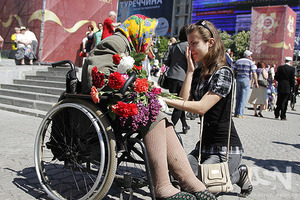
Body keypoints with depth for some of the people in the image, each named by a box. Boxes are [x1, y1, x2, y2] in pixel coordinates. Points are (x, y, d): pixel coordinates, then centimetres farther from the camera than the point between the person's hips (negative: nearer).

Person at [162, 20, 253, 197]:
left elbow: (201, 107, -24)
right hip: (205, 145, 7)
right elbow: (185, 100, -5)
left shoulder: (223, 73, -15)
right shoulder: (198, 73, 9)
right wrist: (190, 70, -5)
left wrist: (165, 100, -26)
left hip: (226, 149, -7)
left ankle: (239, 173, 11)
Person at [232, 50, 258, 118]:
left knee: (238, 97, 12)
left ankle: (236, 112, 13)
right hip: (246, 79, -4)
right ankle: (240, 114, -1)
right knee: (243, 98, 0)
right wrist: (256, 83, -3)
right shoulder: (250, 62, 0)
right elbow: (254, 73, -7)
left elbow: (232, 71, 5)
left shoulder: (238, 61, 11)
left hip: (238, 79, 4)